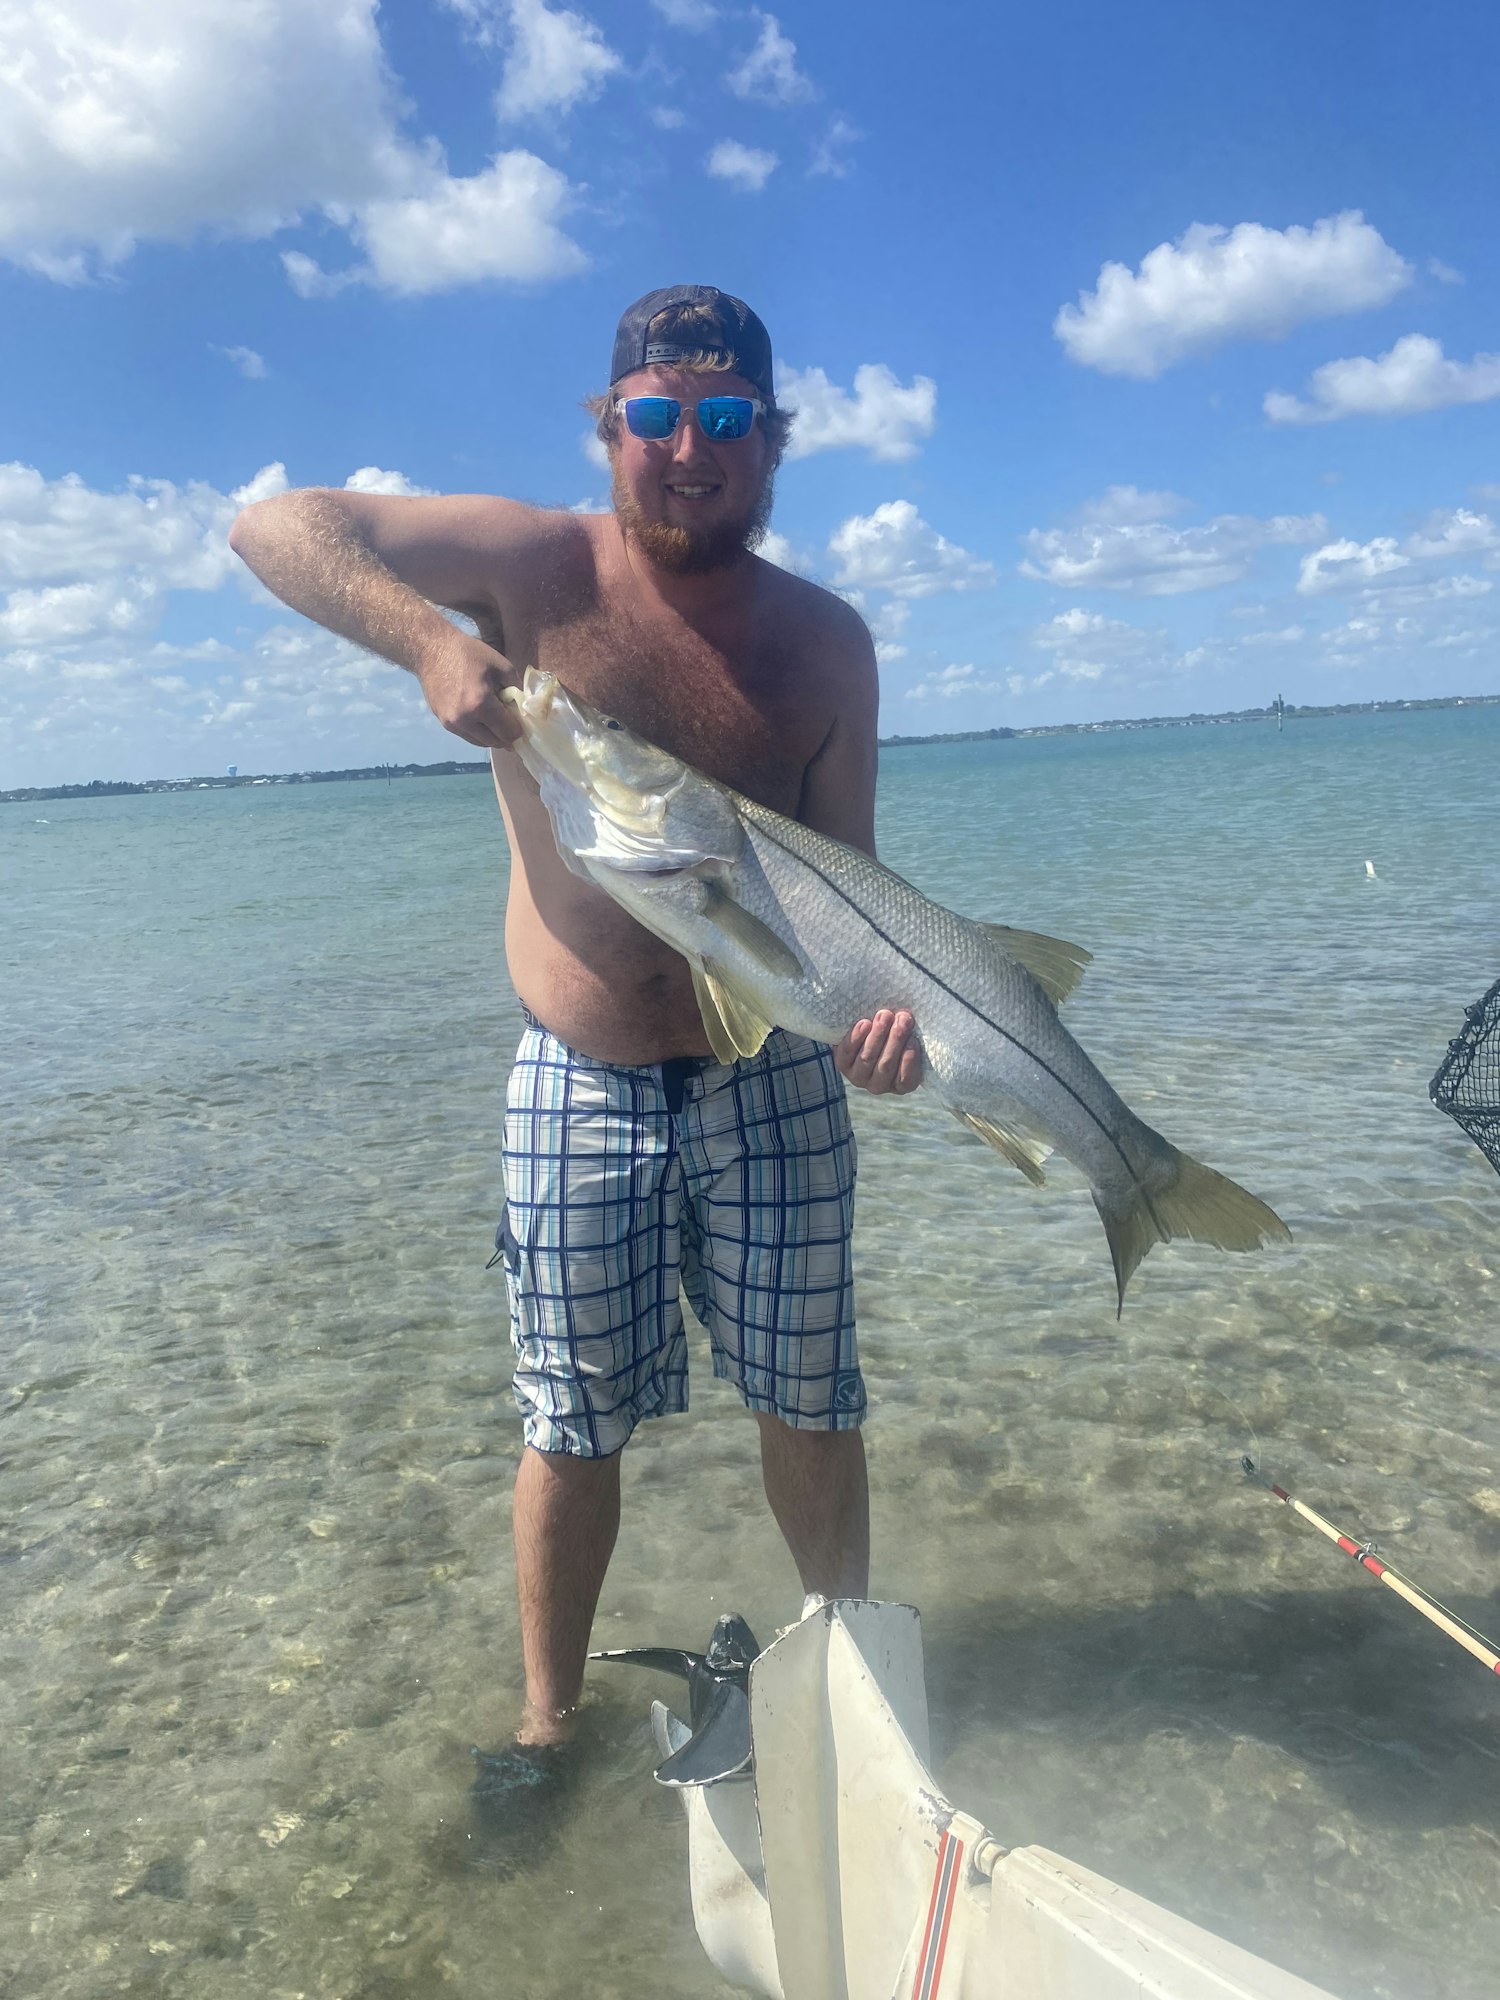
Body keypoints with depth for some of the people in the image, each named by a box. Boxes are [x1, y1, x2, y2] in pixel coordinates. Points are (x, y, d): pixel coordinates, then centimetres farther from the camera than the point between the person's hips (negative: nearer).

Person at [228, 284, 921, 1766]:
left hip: (774, 1084, 2)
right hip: (579, 1089, -1)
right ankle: (547, 1718, 34)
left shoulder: (824, 640, -1)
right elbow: (274, 523, -9)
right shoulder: (540, 567, -8)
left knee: (810, 1405, 14)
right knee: (573, 1424, 12)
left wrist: (877, 996, -21)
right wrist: (428, 639, -27)